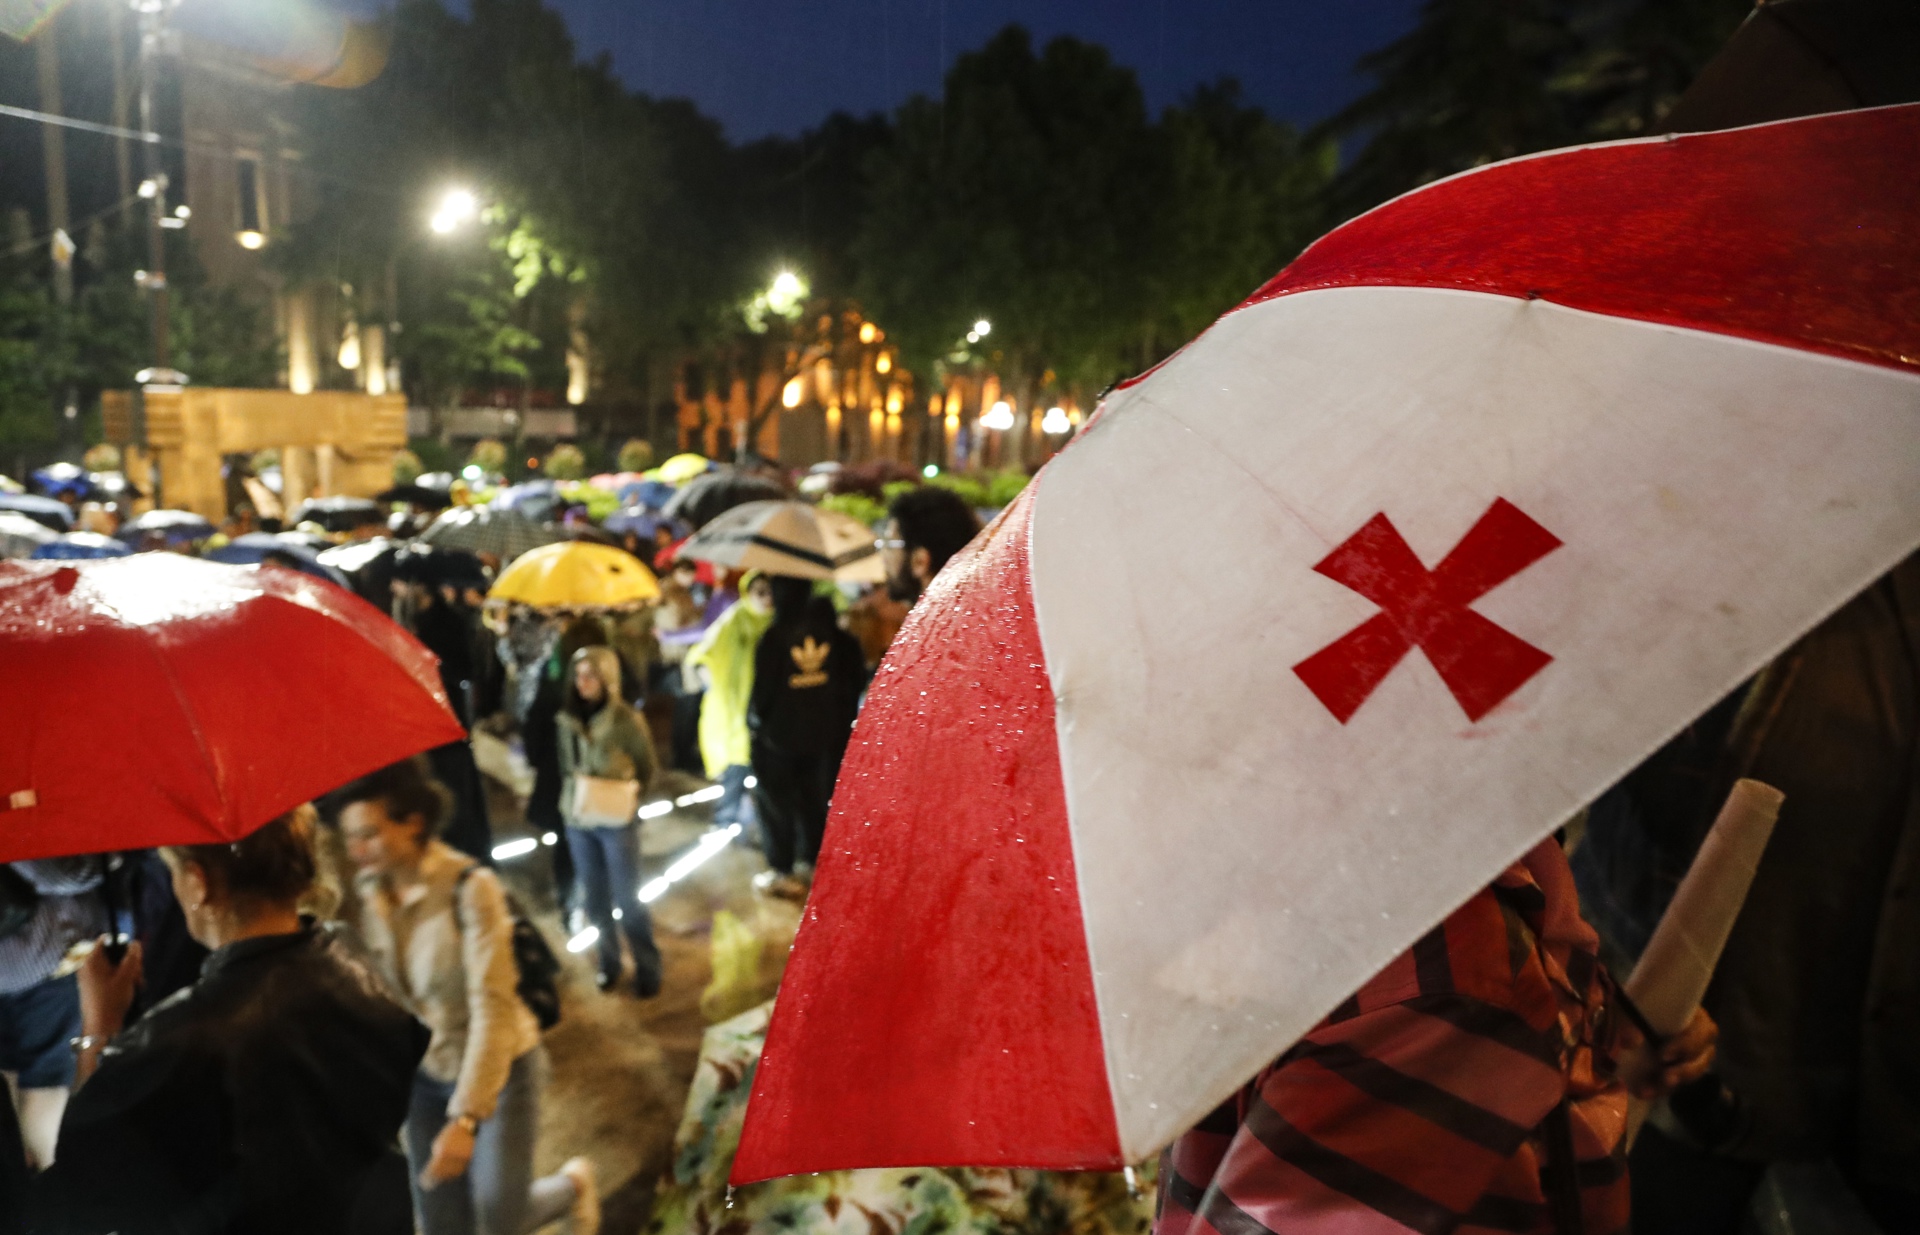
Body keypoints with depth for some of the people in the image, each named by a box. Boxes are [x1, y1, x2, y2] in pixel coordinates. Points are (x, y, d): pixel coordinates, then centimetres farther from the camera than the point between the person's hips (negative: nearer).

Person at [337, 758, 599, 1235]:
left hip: (499, 1068, -5)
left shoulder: (470, 887, -27)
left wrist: (465, 1118, -33)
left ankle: (573, 1184, 39)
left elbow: (492, 1008, -29)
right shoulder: (366, 892, -9)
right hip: (424, 1074, 5)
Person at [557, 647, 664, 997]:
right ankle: (609, 961, 30)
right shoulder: (567, 720, 1)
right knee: (594, 899, 12)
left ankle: (647, 967, 19)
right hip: (578, 821, 4)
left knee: (627, 899, 3)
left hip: (618, 821, -4)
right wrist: (572, 787, -1)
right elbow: (564, 768, 13)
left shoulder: (625, 719, -12)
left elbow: (647, 768, -4)